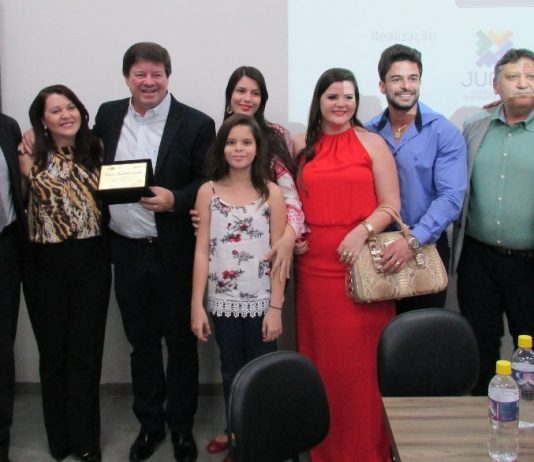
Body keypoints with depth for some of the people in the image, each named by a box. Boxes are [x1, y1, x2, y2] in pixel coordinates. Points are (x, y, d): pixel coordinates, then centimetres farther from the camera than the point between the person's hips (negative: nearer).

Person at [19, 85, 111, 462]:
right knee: (53, 350, 11)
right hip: (46, 263, -1)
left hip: (92, 260, 1)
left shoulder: (96, 150, 3)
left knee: (87, 351, 8)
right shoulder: (31, 157, -4)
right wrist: (23, 160, -12)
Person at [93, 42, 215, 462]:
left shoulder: (196, 124, -8)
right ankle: (149, 423, 33)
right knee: (141, 341, 17)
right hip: (126, 250, 4)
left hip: (174, 252, -4)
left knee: (180, 341, 10)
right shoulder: (108, 116, 5)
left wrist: (174, 200, -23)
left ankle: (182, 426, 28)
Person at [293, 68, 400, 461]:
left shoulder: (372, 143, 2)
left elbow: (391, 205, -3)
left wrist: (362, 231, -19)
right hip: (314, 266, 3)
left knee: (361, 359, 1)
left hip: (362, 266, -2)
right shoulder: (302, 146, 11)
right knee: (321, 358, 8)